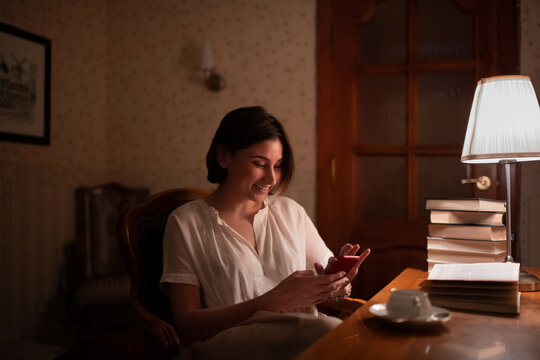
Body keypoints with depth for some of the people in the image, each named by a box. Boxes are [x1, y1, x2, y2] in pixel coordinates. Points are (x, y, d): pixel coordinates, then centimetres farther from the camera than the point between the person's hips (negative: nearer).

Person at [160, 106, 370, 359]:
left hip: (302, 337, 5)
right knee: (329, 330, -34)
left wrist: (339, 280, -7)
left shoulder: (290, 212, 14)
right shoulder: (186, 222, 1)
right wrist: (276, 300, -17)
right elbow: (188, 324, -6)